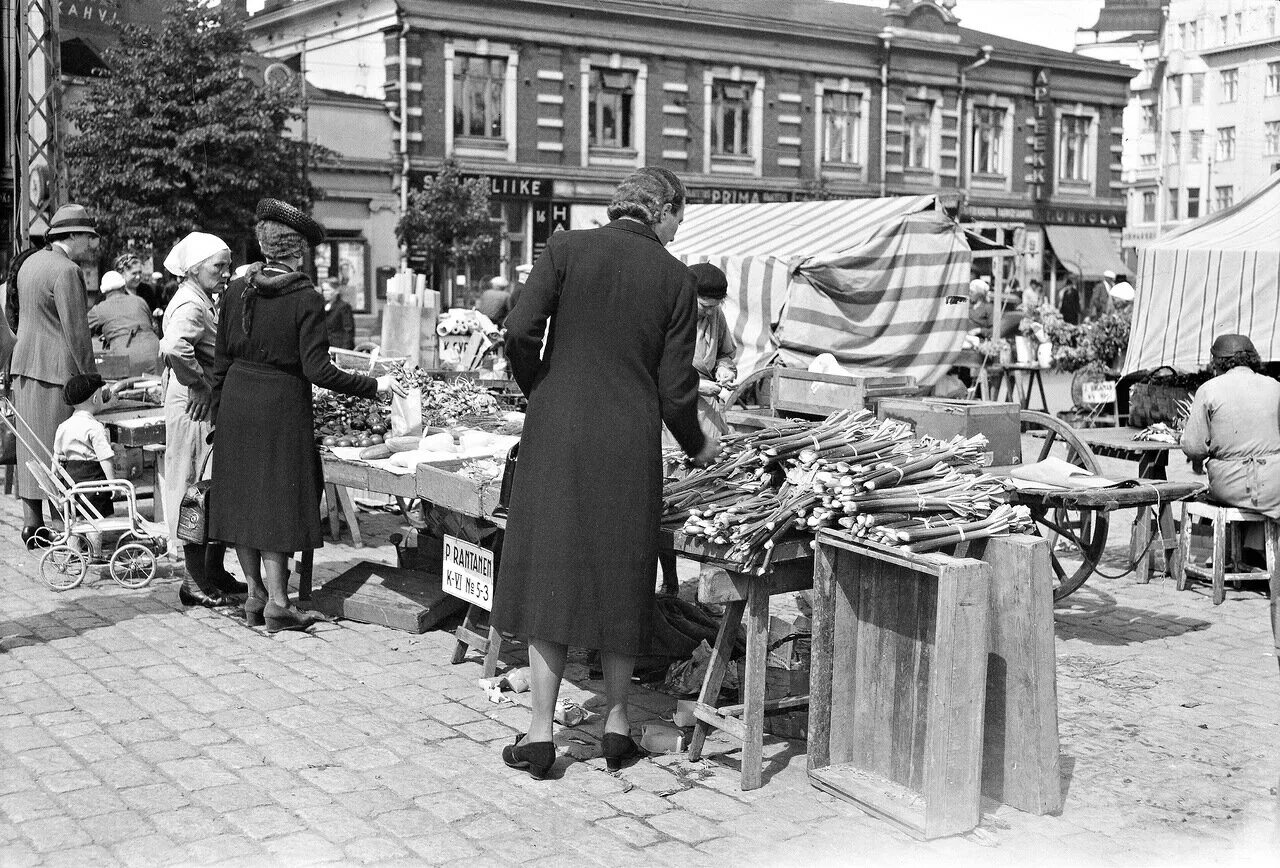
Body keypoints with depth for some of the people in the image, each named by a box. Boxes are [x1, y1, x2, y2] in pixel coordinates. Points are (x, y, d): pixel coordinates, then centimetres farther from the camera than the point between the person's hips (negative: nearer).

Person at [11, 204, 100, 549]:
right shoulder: (66, 271, -14)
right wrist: (91, 378, -13)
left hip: (24, 365, 9)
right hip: (57, 369, -9)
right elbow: (75, 332, -17)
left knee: (32, 443, 10)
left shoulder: (30, 262, 14)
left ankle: (32, 524, 14)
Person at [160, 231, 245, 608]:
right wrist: (199, 385, -24)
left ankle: (214, 571, 25)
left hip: (211, 407, 10)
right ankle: (196, 583, 4)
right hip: (195, 408, -10)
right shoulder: (189, 305, -16)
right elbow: (174, 347, -34)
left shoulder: (203, 302, 16)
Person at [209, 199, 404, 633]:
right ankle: (277, 603, 5)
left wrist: (218, 415, 15)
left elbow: (221, 360, 6)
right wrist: (374, 385, -9)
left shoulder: (237, 290, 2)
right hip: (282, 403, -5)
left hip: (237, 401, 5)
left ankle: (256, 594, 20)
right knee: (278, 499, 2)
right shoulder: (306, 299, -12)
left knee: (242, 497, 12)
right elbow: (316, 369, -17)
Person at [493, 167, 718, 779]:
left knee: (549, 571, 7)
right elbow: (675, 384, 0)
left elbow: (520, 332, -9)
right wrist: (696, 444, 18)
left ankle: (540, 733, 8)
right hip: (631, 442, 1)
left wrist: (539, 392, 9)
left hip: (558, 434, 0)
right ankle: (616, 722, 23)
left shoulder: (567, 248, -1)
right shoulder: (674, 278, 1)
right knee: (620, 576, 14)